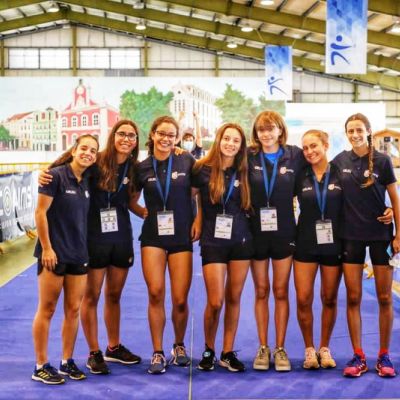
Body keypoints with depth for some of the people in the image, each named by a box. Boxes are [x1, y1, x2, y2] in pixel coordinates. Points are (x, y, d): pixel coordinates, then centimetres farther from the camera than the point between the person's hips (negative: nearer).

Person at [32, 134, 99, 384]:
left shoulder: (87, 181, 8)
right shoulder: (56, 176, -11)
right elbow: (40, 213, -13)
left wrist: (84, 247, 9)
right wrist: (46, 248, -15)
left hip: (79, 253, 6)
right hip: (54, 252, -6)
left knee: (73, 309, 9)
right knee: (47, 309, 2)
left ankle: (67, 362, 22)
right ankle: (41, 366, 10)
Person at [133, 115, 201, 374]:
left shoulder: (187, 162, -1)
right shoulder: (142, 168, 3)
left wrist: (199, 220, -3)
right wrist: (143, 213, -2)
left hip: (182, 237, 0)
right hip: (153, 238, 1)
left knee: (180, 300, -1)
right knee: (155, 293, -12)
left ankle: (179, 346, 26)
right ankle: (158, 353, 4)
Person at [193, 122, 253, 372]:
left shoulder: (243, 173, 3)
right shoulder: (203, 169, -4)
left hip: (241, 241, 3)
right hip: (213, 242, -2)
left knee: (234, 299, 6)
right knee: (215, 302, -4)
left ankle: (228, 352, 17)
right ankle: (209, 350, 18)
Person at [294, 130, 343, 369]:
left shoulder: (340, 175, -1)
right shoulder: (300, 177, 2)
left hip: (333, 244, 0)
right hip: (306, 244, 0)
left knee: (329, 299, 8)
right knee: (303, 299, -3)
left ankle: (324, 348, 23)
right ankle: (309, 349, 13)